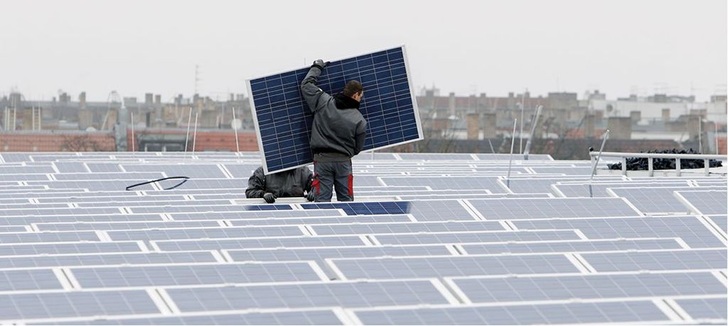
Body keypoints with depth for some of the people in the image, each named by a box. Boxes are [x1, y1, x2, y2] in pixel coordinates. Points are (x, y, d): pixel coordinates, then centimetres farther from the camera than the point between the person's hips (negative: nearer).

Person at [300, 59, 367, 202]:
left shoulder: (323, 102, -2)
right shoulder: (359, 120, -1)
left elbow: (306, 85, 9)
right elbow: (358, 148, 6)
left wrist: (316, 68, 23)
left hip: (322, 159, 0)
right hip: (344, 161, 0)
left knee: (322, 199, -1)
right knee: (346, 199, 8)